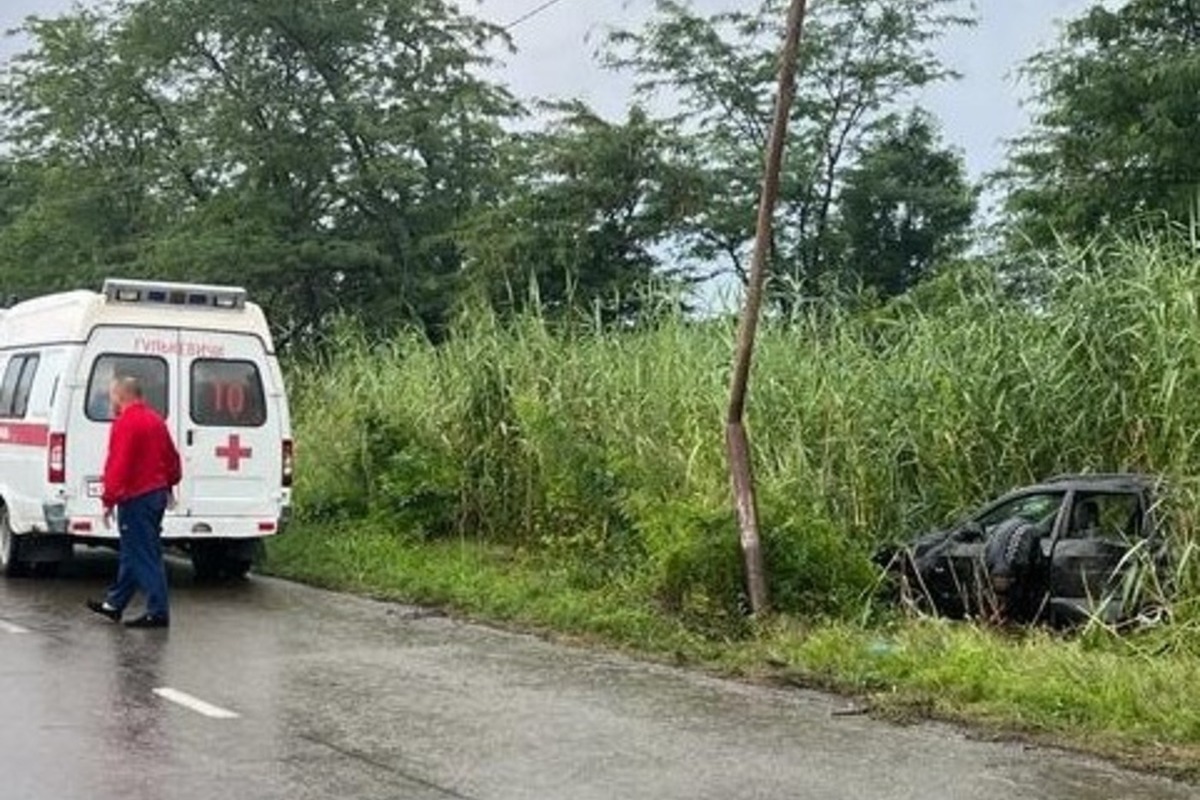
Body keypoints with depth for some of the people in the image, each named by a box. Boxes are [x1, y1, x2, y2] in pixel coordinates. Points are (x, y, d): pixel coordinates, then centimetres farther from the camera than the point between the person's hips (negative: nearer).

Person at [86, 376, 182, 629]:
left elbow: (118, 465, -23)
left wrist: (109, 500, -21)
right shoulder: (155, 420, 12)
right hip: (157, 494, 10)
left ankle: (158, 612, -4)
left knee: (144, 556, -5)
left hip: (136, 498, -10)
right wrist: (169, 485, 30)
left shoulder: (125, 423, -16)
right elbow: (172, 458, 19)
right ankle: (114, 603, 29)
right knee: (133, 552, 18)